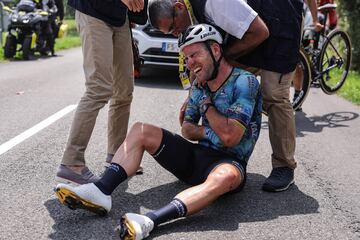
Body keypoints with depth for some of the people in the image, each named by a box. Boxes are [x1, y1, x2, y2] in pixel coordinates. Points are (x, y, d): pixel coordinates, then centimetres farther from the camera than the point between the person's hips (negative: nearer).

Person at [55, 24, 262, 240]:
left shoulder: (245, 82, -12)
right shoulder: (199, 85, 11)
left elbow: (229, 136, -21)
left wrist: (206, 102, -7)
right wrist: (210, 132, -6)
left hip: (229, 161, -7)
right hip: (196, 157, 7)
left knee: (225, 176, -43)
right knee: (141, 130, -5)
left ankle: (150, 221, -57)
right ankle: (102, 191, -24)